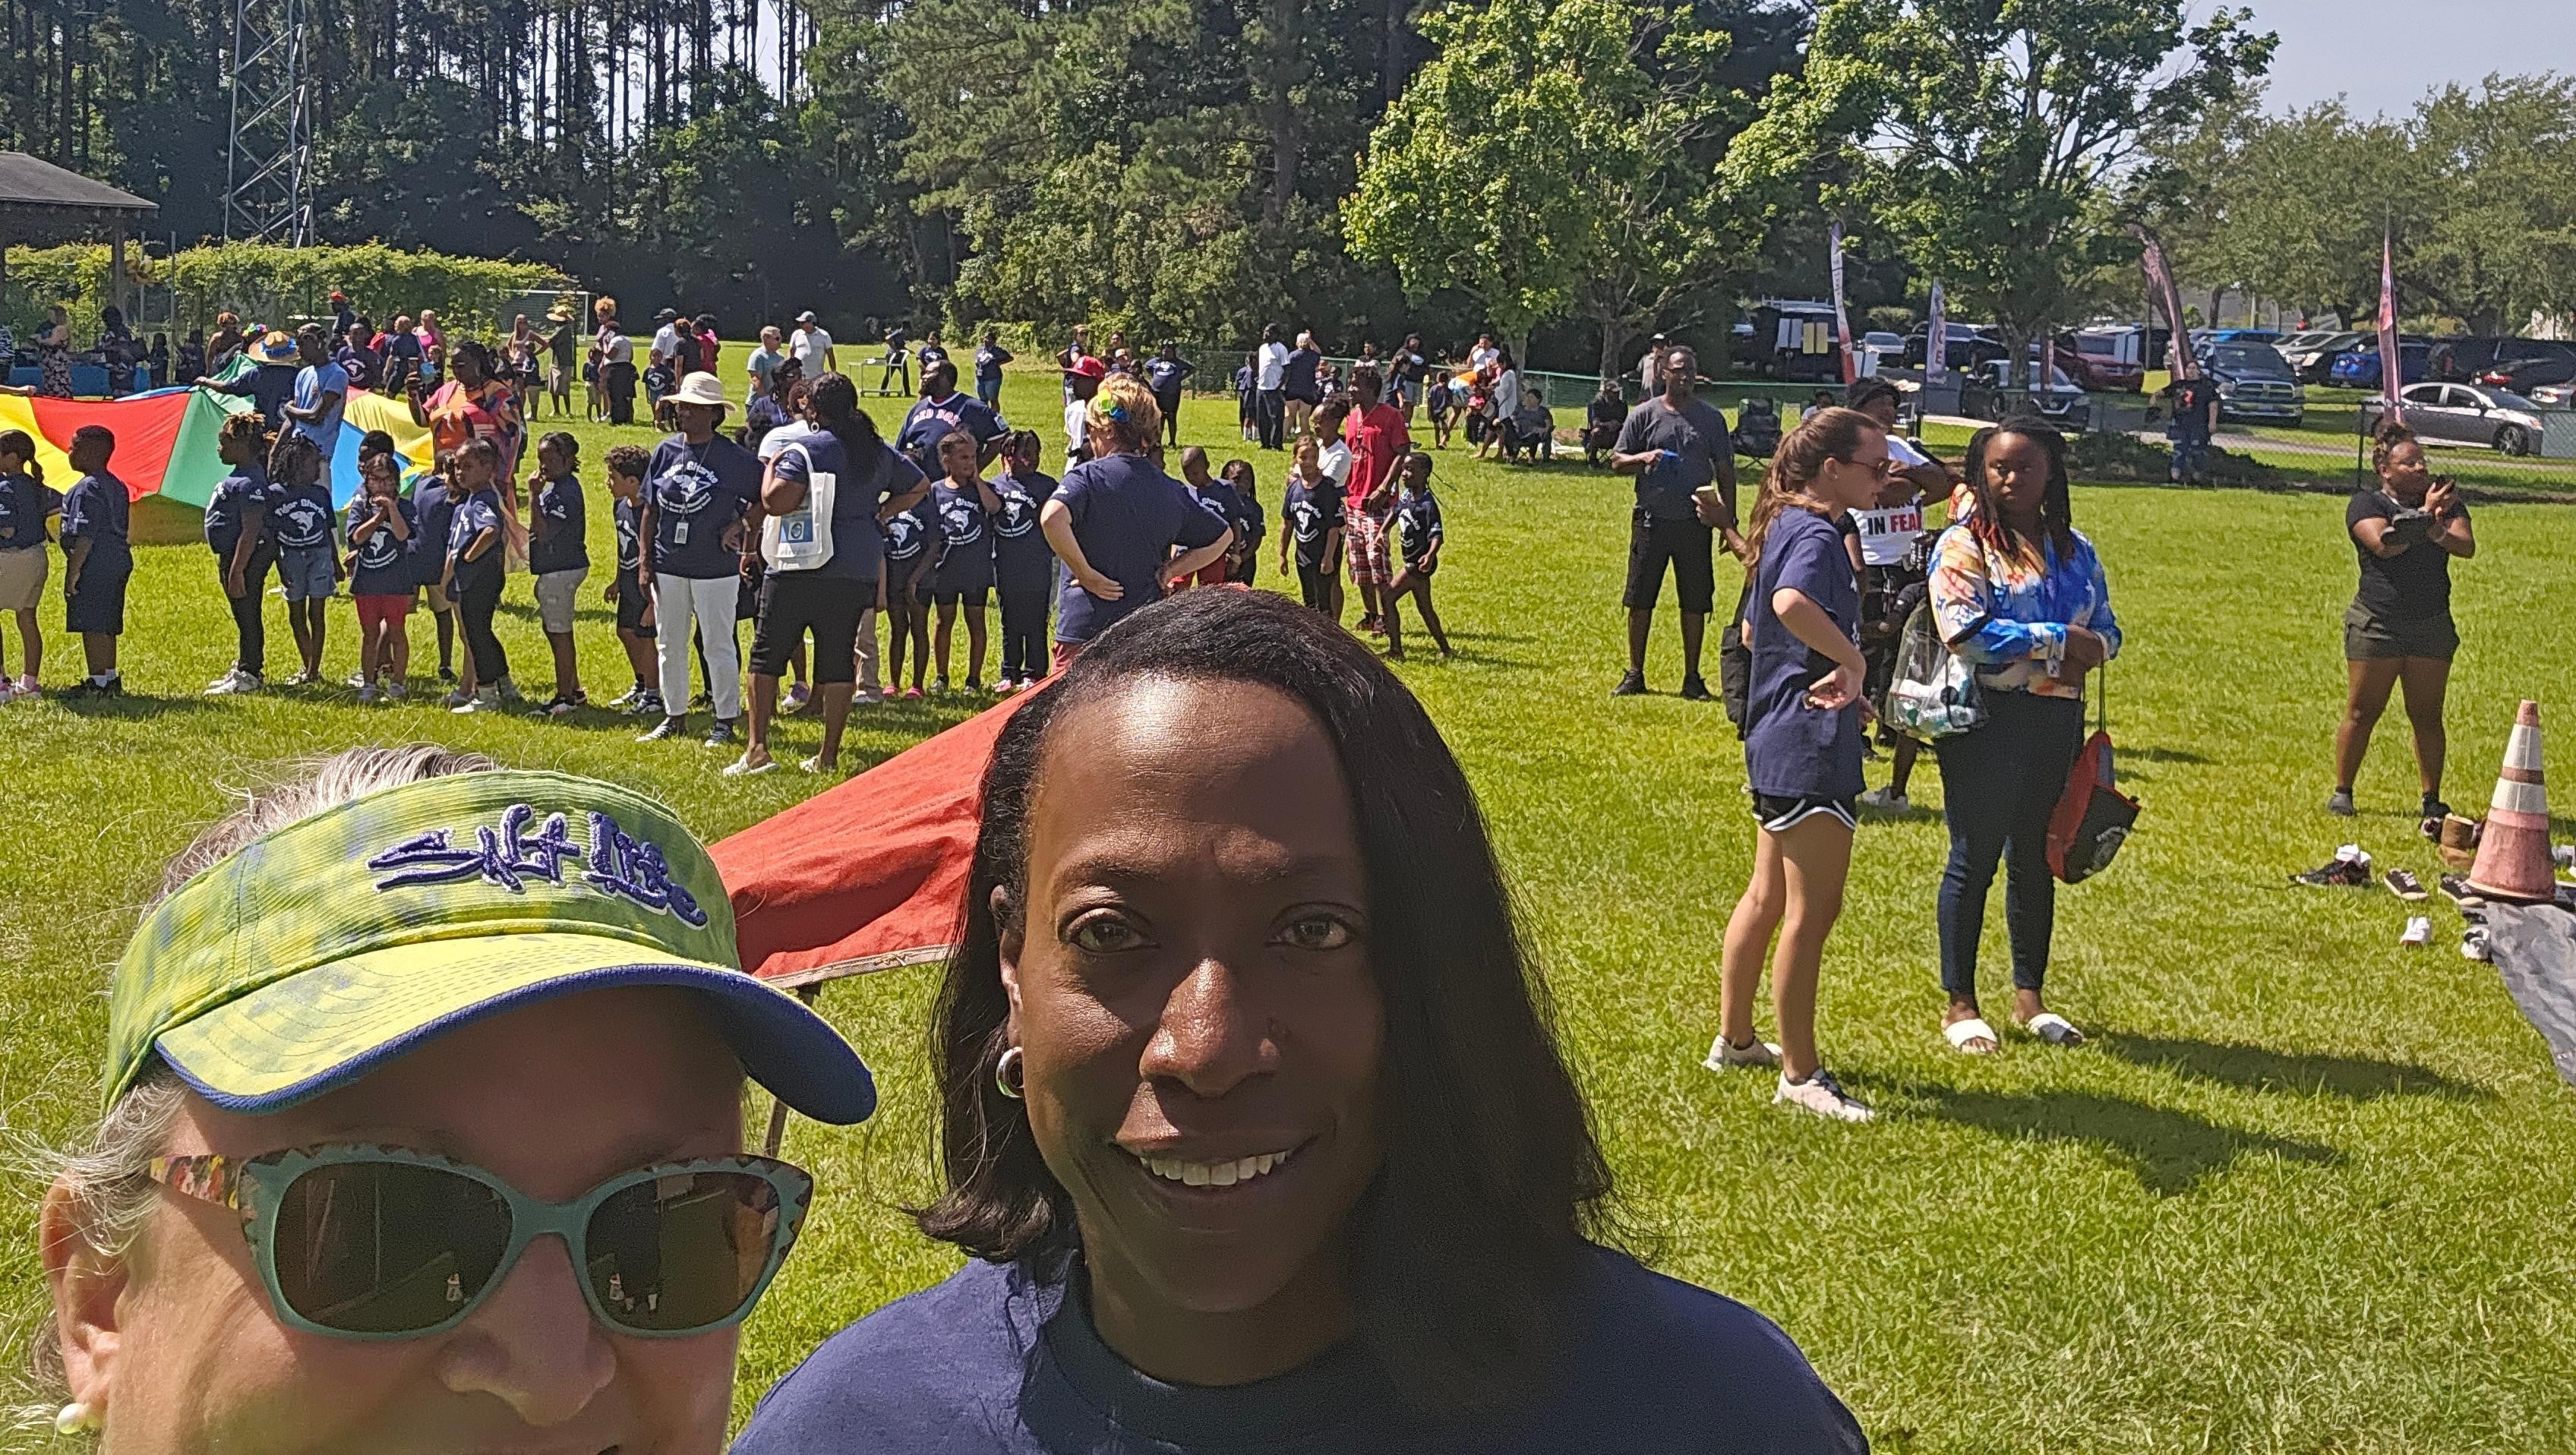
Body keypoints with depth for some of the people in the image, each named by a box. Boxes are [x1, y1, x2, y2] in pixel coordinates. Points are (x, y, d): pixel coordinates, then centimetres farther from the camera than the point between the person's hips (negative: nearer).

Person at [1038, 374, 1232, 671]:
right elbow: (1223, 537, 21)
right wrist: (1169, 571, 12)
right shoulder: (1173, 490, 9)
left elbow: (1052, 518, -27)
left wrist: (1087, 574, -16)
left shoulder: (1087, 476, -7)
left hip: (1085, 626, -5)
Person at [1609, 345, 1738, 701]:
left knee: (1695, 602, 3)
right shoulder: (1644, 414, 2)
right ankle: (1635, 674, 14)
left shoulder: (1711, 418, 6)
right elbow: (1616, 461, 5)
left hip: (1696, 522, 1)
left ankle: (1692, 678, 13)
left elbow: (1725, 471, 9)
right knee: (1640, 599, 3)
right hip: (1652, 520, -1)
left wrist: (1729, 519, 3)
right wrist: (1644, 458, -16)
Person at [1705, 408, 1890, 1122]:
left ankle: (1734, 1040, 30)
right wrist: (1850, 659, -28)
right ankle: (1800, 1077, 2)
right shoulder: (1816, 536, -17)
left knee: (1768, 895, 19)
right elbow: (1791, 602, -40)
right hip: (1811, 749, -11)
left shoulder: (1788, 528, 14)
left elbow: (1756, 630, 25)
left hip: (1777, 739, 11)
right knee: (1812, 911, -4)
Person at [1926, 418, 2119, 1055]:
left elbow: (2107, 629, 12)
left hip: (2057, 718, 6)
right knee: (1975, 859, 2)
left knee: (2036, 859, 14)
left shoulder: (2074, 549, 12)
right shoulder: (1965, 544, -7)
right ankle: (1960, 1004, 12)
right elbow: (1965, 629, -20)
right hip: (1985, 720, -6)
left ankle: (2029, 995, 26)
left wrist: (2087, 653, -12)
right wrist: (2059, 640, -17)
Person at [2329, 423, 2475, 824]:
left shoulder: (2445, 500, 9)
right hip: (2376, 624, -3)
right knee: (2362, 712, 1)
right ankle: (2342, 792, 12)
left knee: (2427, 716, 4)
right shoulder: (2365, 503, -1)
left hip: (2432, 626, 3)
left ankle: (2431, 801, 10)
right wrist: (2424, 514, -20)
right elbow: (2384, 544, -19)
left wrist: (2440, 532, -26)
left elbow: (2467, 547, -6)